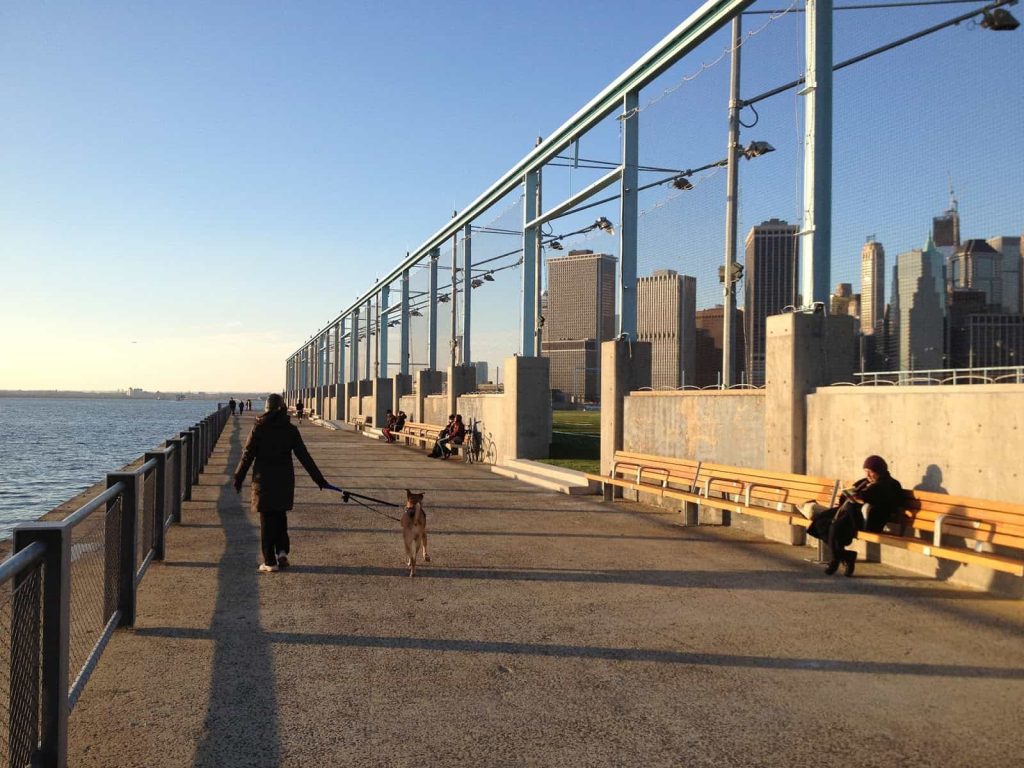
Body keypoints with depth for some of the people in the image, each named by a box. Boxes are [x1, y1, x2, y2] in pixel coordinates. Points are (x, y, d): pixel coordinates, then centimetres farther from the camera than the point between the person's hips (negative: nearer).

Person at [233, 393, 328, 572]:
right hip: (285, 479, 2)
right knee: (280, 516, 18)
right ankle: (282, 551, 5)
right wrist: (318, 478, 4)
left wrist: (238, 478, 6)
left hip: (264, 479, -2)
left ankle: (270, 562, 5)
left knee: (267, 519, 4)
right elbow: (304, 456, -1)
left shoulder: (259, 428, -6)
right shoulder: (290, 430, -1)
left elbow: (247, 456, -4)